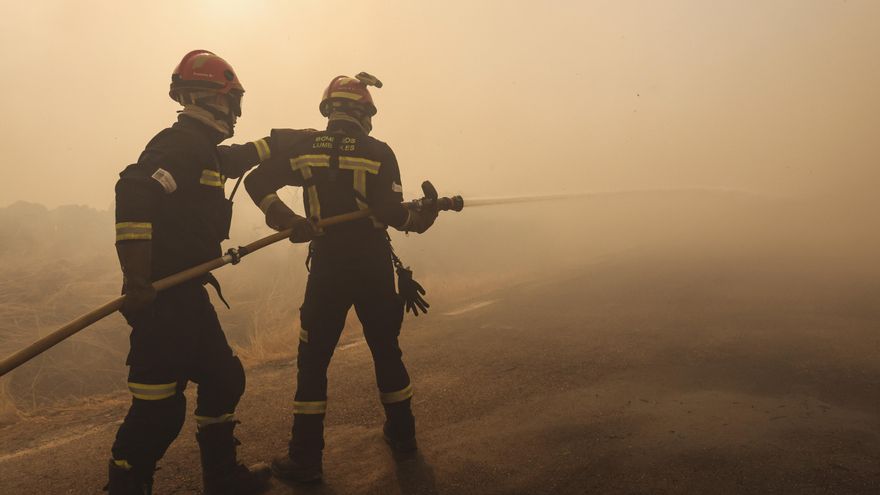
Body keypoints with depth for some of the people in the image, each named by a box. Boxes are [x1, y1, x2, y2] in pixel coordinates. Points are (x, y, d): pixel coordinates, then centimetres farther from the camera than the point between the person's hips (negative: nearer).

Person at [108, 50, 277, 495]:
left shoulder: (204, 147, 17)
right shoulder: (182, 143, -13)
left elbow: (238, 158, 39)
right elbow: (135, 192, -27)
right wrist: (137, 278, -29)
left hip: (187, 293, 10)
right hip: (162, 296, -10)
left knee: (224, 380, 16)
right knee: (159, 407, -7)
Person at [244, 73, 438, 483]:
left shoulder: (304, 147, 2)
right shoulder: (378, 153, -5)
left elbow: (257, 182, -2)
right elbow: (392, 213, -12)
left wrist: (289, 222, -5)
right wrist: (426, 214, 5)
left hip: (327, 268, 0)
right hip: (374, 266, 1)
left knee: (313, 359, 7)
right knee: (386, 349, 18)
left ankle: (306, 457, 10)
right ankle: (401, 432, 32)